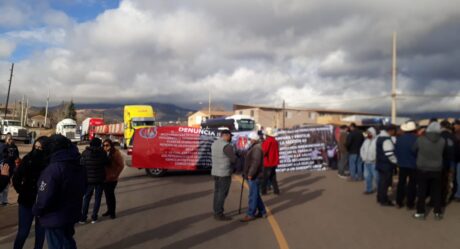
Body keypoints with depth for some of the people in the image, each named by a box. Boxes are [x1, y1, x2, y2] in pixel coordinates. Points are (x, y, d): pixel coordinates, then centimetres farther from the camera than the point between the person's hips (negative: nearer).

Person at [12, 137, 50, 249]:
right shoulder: (28, 158, -7)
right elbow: (16, 178, 1)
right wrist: (21, 191, -2)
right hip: (27, 201, 1)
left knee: (40, 231, 13)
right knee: (23, 232, 9)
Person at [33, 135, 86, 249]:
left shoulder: (53, 169, -25)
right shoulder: (79, 167, 2)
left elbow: (45, 198, -26)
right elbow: (82, 189, 12)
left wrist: (36, 210, -8)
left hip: (55, 219, -7)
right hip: (72, 214, 8)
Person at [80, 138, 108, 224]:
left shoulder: (85, 153, -8)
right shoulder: (102, 153, -11)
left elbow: (81, 165, -6)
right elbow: (107, 163, -3)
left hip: (88, 179, 1)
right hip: (100, 179, -1)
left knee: (86, 198, 14)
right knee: (97, 198, 10)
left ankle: (83, 218, 14)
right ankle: (94, 218, 11)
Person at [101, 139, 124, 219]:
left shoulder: (116, 153, -10)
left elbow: (121, 165, -11)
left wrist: (115, 174, -11)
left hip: (112, 178, -5)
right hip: (104, 177, 5)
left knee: (110, 194, -1)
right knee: (107, 194, 13)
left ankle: (112, 212, 10)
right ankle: (109, 210, 27)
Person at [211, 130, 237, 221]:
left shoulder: (214, 143, 7)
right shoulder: (227, 146, -19)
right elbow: (234, 159, -16)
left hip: (215, 172, 8)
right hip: (224, 173, -8)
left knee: (217, 193, 14)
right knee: (222, 194, 0)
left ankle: (216, 212, 22)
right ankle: (219, 214, 6)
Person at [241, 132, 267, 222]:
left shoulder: (257, 148, -17)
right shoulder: (254, 147, 17)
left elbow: (256, 162, -25)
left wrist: (250, 174, -23)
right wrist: (249, 174, 19)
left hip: (254, 176, -11)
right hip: (252, 176, 11)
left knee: (253, 195, -3)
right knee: (255, 194, 16)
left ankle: (250, 214, 4)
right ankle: (262, 212, 25)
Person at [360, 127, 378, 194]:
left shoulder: (377, 140, -13)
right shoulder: (366, 140, 13)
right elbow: (362, 149, 19)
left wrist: (375, 159, -17)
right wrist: (363, 157, 8)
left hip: (374, 162, -8)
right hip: (366, 162, 8)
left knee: (376, 176, -3)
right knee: (367, 176, 13)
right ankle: (369, 189, 24)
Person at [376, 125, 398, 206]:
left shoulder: (380, 137, 12)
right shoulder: (387, 140, -21)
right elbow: (389, 154, -23)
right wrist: (396, 161, -10)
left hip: (380, 163, 10)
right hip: (386, 165, -10)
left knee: (382, 181, 18)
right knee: (385, 182, -1)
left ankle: (380, 198, 27)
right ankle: (383, 200, 7)